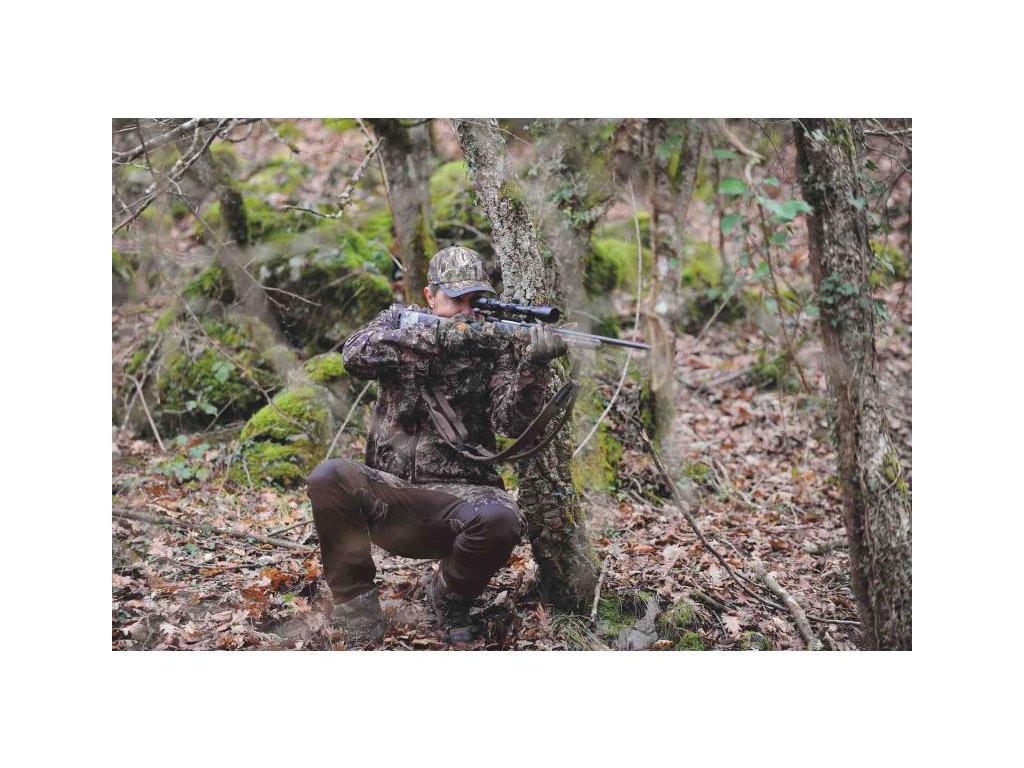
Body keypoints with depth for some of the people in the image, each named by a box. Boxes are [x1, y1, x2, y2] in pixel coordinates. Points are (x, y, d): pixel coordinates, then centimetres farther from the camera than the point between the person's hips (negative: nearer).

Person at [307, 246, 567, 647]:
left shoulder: (495, 345, 4)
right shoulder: (400, 321, 7)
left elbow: (513, 422, -11)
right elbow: (356, 355, -16)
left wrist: (533, 364, -28)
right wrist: (438, 336, -25)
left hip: (459, 496, 0)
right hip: (388, 494, 1)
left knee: (500, 519, -34)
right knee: (330, 477, -30)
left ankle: (450, 595, 2)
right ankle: (359, 624, -13)